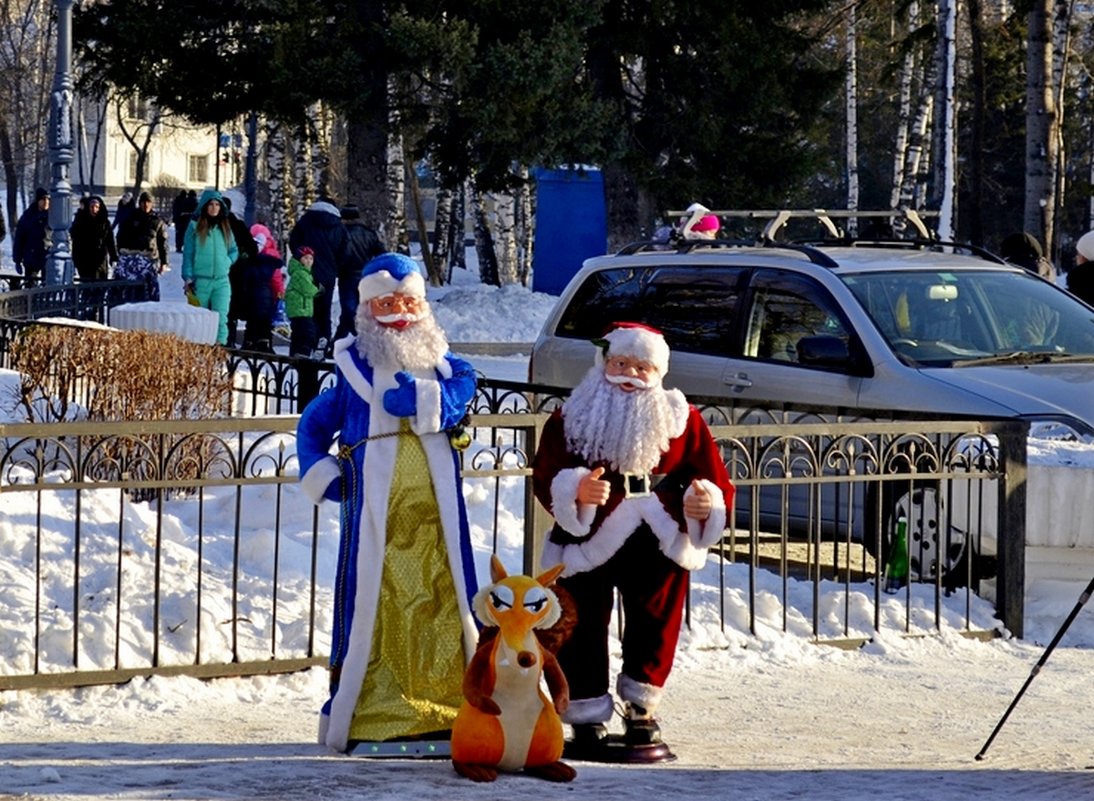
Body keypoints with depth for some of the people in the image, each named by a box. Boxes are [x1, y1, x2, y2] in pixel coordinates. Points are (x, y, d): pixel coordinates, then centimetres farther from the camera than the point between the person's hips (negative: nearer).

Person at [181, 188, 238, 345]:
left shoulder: (225, 228, 11)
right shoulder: (195, 226, 2)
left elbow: (234, 250, 22)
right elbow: (188, 254, 1)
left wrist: (226, 263, 3)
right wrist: (188, 278, -6)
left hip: (221, 281, 2)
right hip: (200, 280, -2)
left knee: (221, 317, -13)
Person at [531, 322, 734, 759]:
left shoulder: (683, 421, 2)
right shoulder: (569, 420, -3)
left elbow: (716, 484, -1)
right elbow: (545, 478, -14)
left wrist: (706, 502, -25)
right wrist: (575, 490, -36)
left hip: (658, 550, 1)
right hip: (586, 546, -1)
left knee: (654, 630, 8)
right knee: (583, 631, -1)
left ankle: (642, 710, 25)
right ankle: (587, 720, 9)